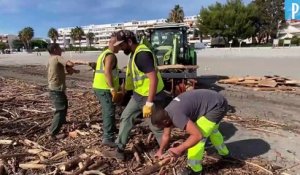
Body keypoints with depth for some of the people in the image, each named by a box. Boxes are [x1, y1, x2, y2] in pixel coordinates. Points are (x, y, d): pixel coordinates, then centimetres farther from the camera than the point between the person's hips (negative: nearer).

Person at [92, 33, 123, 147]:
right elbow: (107, 72, -25)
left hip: (99, 86, 10)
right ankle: (108, 138, -6)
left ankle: (111, 129, 37)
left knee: (107, 111, 22)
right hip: (105, 88, -10)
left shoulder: (104, 53, 20)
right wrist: (113, 89, -28)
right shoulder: (111, 55, -12)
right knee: (110, 112, -8)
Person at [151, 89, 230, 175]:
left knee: (196, 138, -8)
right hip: (216, 101, 10)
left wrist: (179, 149, -35)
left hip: (217, 106, -10)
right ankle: (223, 151, 56)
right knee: (211, 129, 32)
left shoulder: (176, 116, -29)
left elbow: (198, 135, -33)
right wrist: (160, 151, 22)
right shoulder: (166, 113, 1)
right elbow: (166, 135, 16)